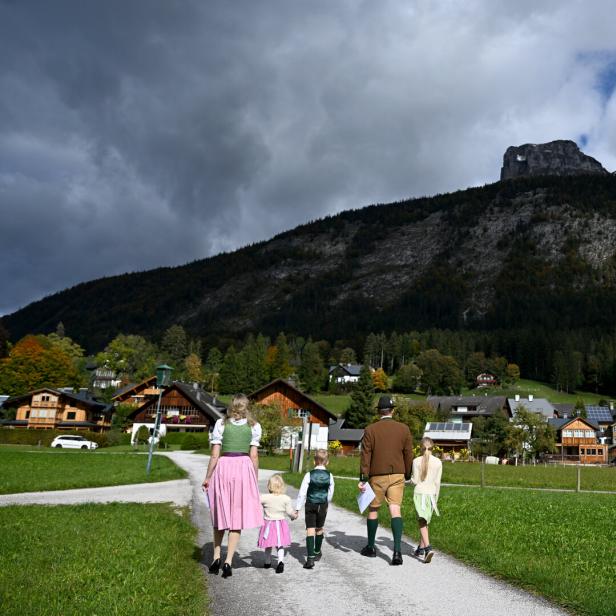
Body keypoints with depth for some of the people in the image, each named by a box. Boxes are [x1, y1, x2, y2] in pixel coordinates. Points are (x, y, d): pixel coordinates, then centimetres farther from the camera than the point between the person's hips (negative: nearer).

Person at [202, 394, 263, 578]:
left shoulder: (221, 424, 1)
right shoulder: (254, 426, 2)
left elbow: (215, 454, -2)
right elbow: (254, 455, 1)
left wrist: (208, 477, 7)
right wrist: (255, 479, 10)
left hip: (223, 468, 0)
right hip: (244, 468, 0)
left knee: (220, 514, 16)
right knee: (237, 516, 7)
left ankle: (216, 557, 18)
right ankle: (228, 561, 4)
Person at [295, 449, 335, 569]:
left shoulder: (309, 475, -9)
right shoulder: (329, 476, -3)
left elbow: (302, 493, -8)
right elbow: (330, 493, 7)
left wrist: (297, 509, -2)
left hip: (310, 505, -2)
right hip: (322, 505, 2)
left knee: (310, 530, -4)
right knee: (319, 529, 20)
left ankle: (310, 558, -16)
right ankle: (317, 552, 38)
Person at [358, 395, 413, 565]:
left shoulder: (370, 430, -5)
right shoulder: (404, 429, 1)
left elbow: (365, 455, -7)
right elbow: (408, 455, 6)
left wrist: (363, 478, -6)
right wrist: (407, 475, 17)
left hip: (377, 476, -1)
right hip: (397, 475, 1)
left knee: (373, 509, 13)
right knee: (395, 509, -2)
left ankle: (371, 547, 26)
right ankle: (397, 549, -16)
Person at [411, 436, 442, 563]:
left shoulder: (416, 461, -6)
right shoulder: (438, 462, 2)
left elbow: (415, 481, -6)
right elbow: (437, 482, 5)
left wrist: (411, 478, 17)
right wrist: (436, 498, 14)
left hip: (420, 493, -3)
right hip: (431, 493, 3)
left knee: (422, 522, -5)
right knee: (425, 521, 16)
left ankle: (428, 548, -22)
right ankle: (421, 548, 25)